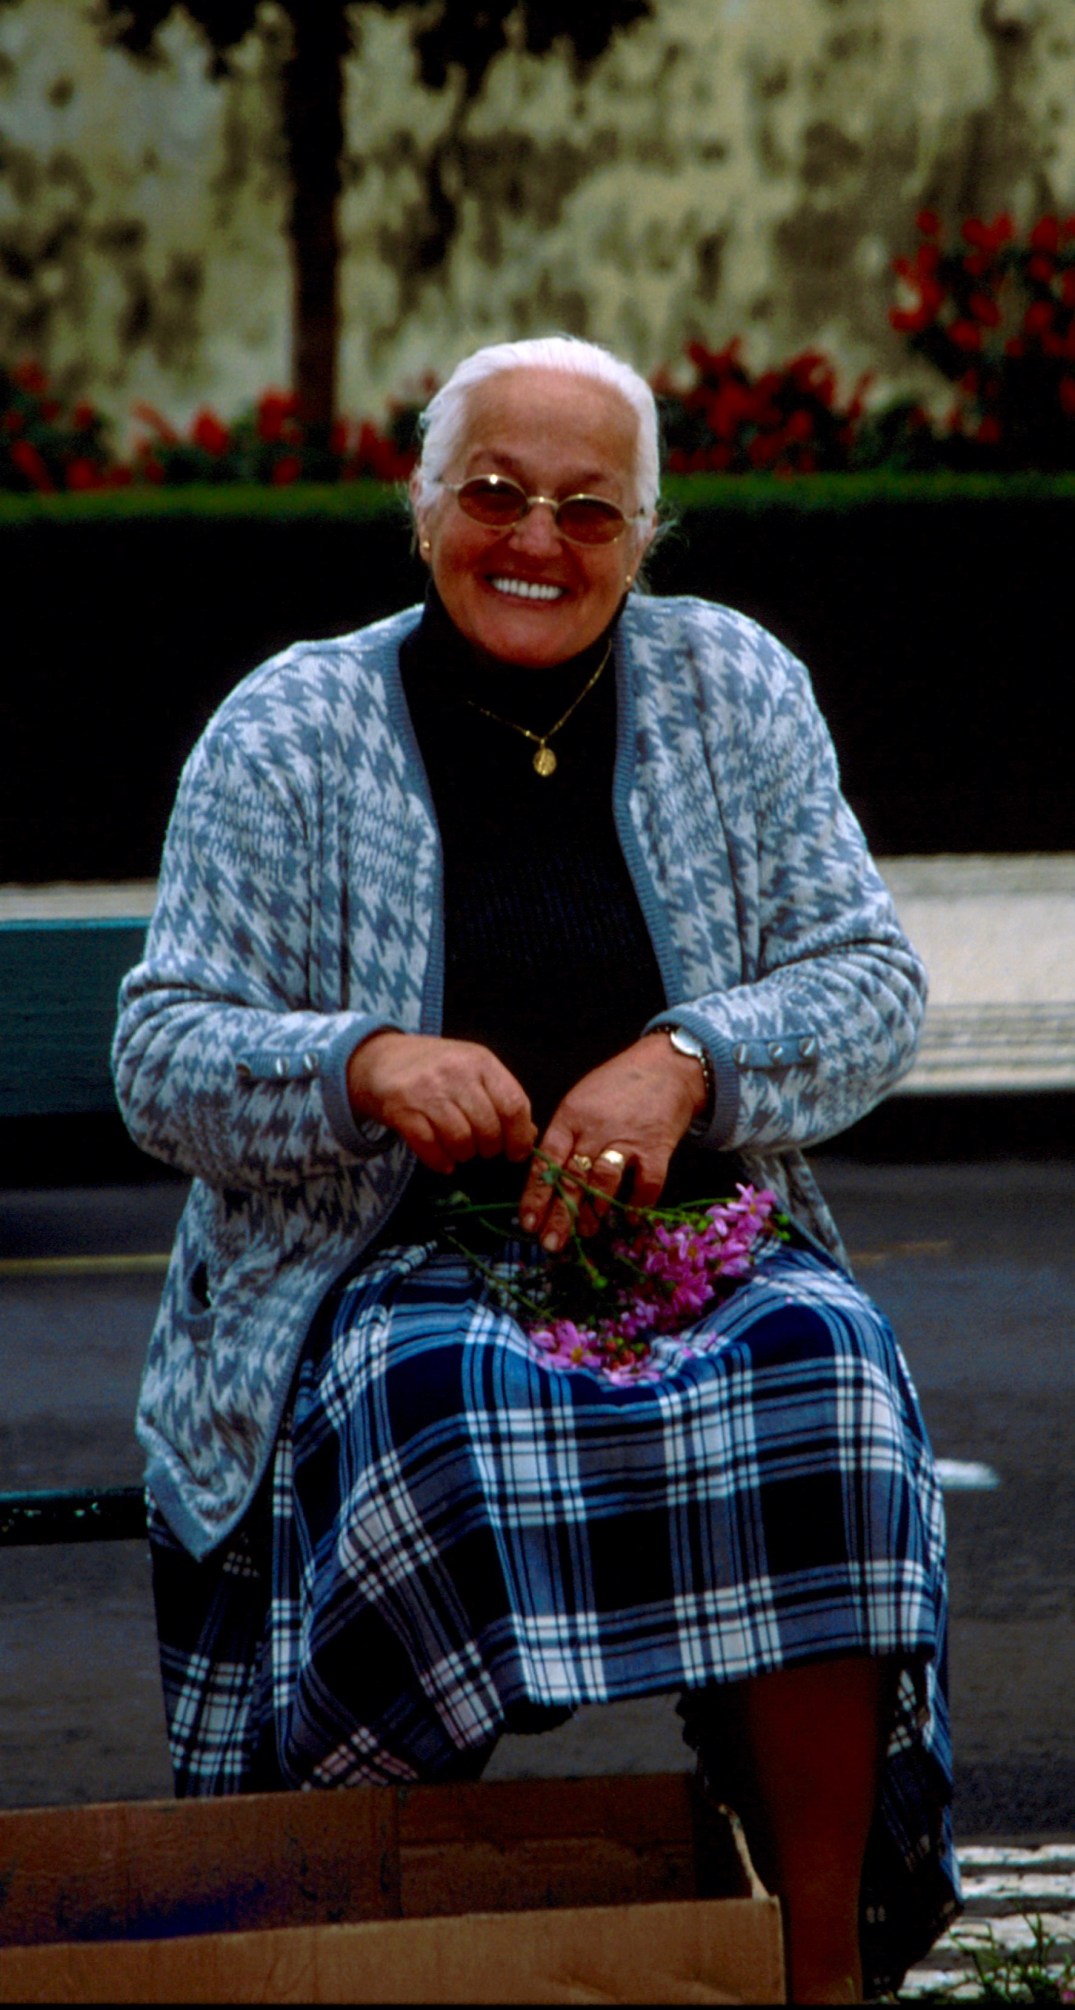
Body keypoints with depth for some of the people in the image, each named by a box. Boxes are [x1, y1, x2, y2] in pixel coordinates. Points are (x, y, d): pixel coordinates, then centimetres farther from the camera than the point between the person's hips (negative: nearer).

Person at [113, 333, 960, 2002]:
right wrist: (366, 1066, -20)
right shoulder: (285, 733, 4)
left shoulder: (733, 691, 10)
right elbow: (162, 1059, 0)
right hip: (388, 1278, -2)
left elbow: (872, 987, 5)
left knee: (817, 1373, -31)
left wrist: (687, 1065, -16)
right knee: (436, 1405, -36)